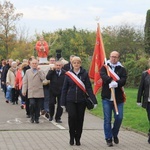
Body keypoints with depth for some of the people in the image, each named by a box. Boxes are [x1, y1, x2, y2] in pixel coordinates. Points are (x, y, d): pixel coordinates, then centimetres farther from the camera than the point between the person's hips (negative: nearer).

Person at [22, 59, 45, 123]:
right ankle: (32, 116, 6)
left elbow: (43, 78, -11)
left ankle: (36, 118, 14)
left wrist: (38, 71, -11)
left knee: (38, 106, 2)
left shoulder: (41, 71, 9)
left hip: (39, 92, 0)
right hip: (31, 92, 0)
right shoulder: (28, 71, 12)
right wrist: (24, 91, 4)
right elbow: (25, 82, 10)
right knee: (32, 104, -14)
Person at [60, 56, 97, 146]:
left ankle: (78, 138, 19)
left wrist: (94, 101, -10)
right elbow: (64, 89, 6)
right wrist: (62, 102, 4)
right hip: (70, 100, 0)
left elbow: (89, 88, -2)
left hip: (81, 101, 1)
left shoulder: (85, 74, 0)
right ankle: (72, 137, 2)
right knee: (72, 116, -16)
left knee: (80, 119, 5)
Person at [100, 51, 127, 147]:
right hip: (107, 98, -1)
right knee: (107, 119, 2)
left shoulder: (122, 69, 7)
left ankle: (115, 134, 26)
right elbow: (103, 75, -15)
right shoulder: (105, 67, 6)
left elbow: (123, 80, -9)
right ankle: (108, 138, 11)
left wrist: (117, 83, -29)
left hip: (118, 98, 1)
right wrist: (111, 80, -32)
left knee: (119, 117, 1)